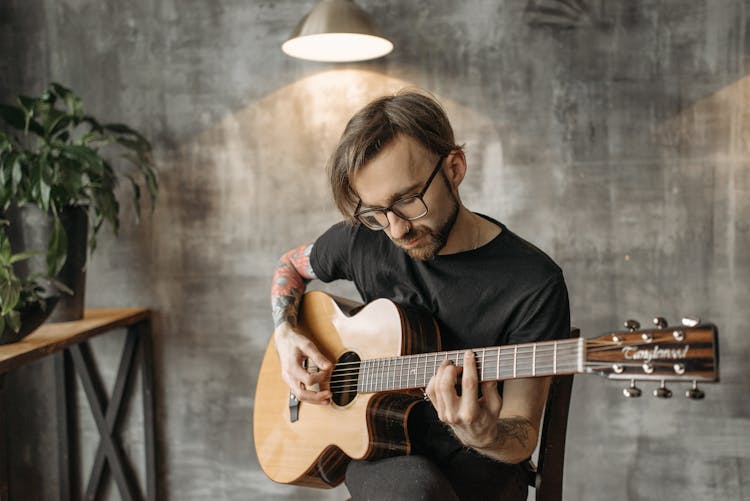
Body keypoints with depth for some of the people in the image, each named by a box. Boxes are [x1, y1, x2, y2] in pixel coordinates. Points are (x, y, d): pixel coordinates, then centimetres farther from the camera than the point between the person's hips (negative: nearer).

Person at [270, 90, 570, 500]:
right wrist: (286, 335, -1)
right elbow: (291, 265, 18)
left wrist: (485, 436, -35)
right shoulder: (363, 238, -4)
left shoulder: (535, 285, -15)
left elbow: (524, 436, -12)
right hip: (379, 453, 2)